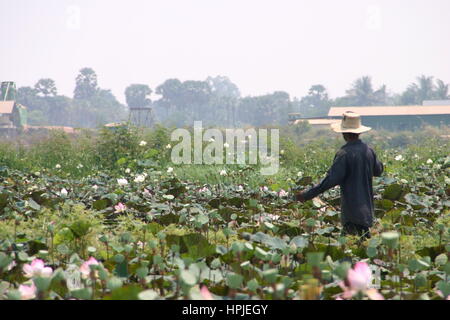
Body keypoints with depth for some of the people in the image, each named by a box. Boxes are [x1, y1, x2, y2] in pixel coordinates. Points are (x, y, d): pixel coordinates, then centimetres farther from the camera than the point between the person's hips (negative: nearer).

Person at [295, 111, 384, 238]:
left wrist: (307, 195, -18)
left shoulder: (344, 154, -18)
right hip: (367, 207, 8)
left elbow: (331, 179, -22)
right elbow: (378, 171, 21)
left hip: (352, 210, -8)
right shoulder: (369, 151, 4)